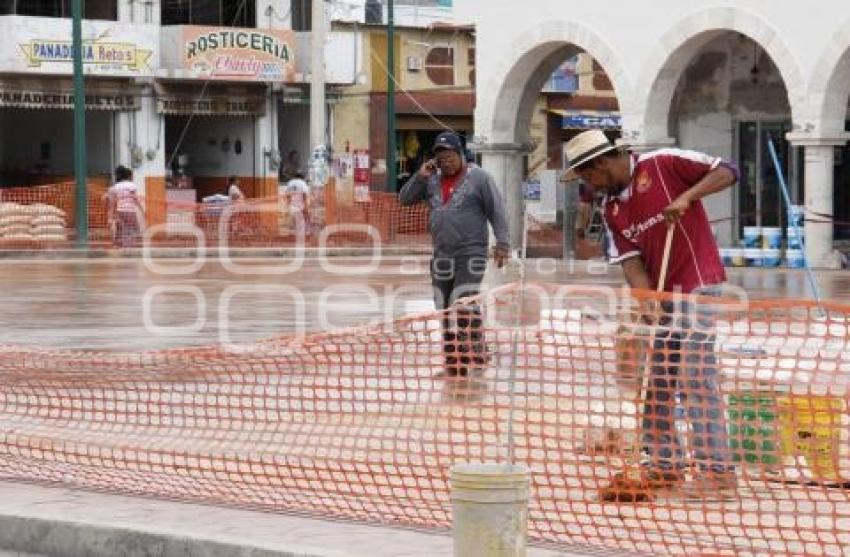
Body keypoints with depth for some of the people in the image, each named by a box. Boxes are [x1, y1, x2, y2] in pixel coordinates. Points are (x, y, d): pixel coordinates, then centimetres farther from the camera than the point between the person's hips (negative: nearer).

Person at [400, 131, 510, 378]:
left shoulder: (479, 178, -6)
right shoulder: (432, 180, 9)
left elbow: (497, 211, -7)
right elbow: (405, 199, 10)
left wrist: (502, 242, -15)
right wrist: (420, 177, -4)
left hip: (471, 253, -6)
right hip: (442, 254, 6)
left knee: (464, 307, -15)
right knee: (445, 309, 7)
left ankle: (475, 359, -10)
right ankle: (452, 364, 14)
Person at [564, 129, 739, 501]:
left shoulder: (664, 165, -9)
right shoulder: (612, 207, 11)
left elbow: (728, 172, -10)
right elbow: (630, 258, 3)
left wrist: (687, 197, -22)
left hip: (697, 284, -8)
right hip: (662, 294, 8)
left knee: (696, 378, -10)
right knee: (657, 382, 10)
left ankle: (716, 470, -8)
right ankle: (665, 464, 19)